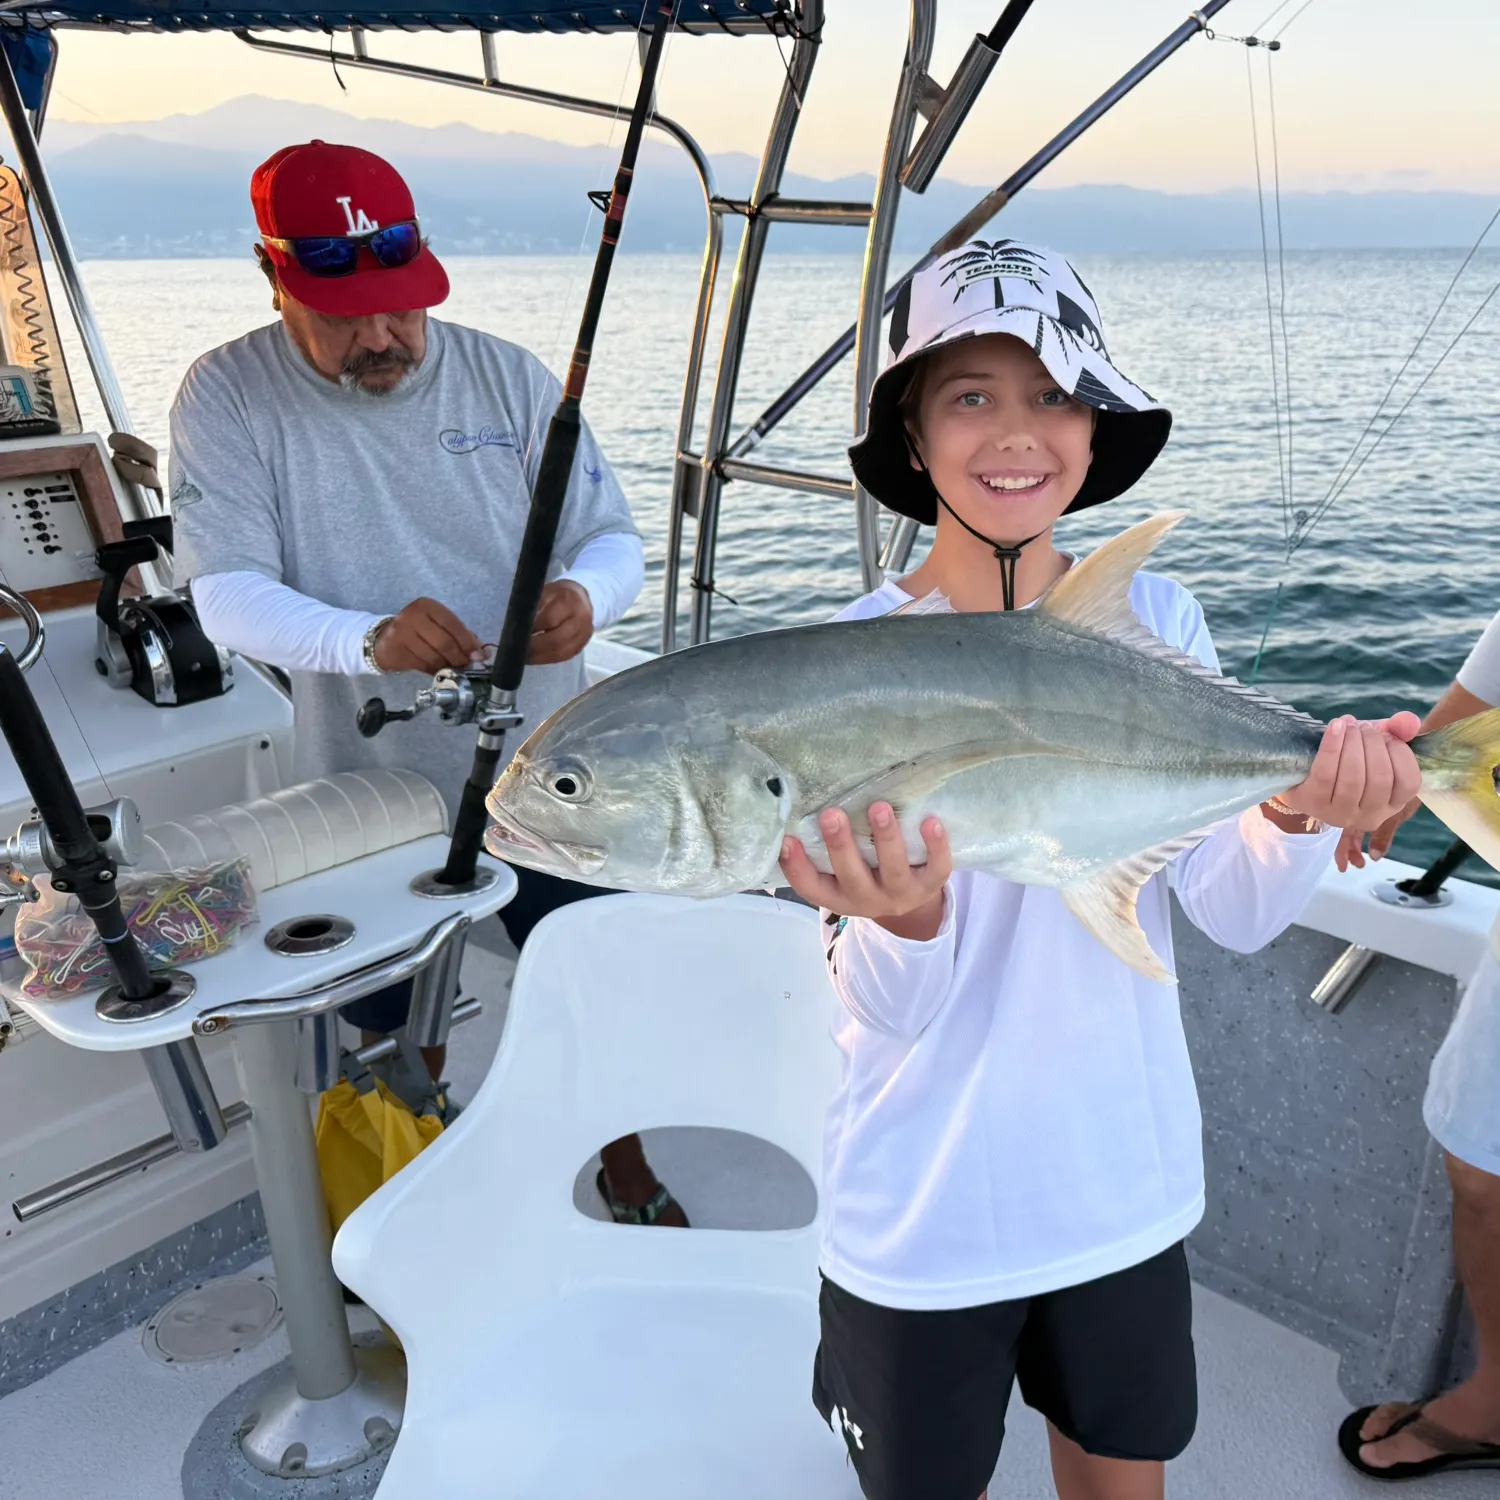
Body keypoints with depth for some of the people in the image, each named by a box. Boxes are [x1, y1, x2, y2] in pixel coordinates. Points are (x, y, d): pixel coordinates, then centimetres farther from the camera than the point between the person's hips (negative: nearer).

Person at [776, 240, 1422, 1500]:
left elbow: (1237, 917, -9)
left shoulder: (1157, 620, -8)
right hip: (928, 1207, -2)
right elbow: (888, 1008, -19)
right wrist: (908, 919, -40)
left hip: (1129, 1176, 3)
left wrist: (1301, 816, -29)